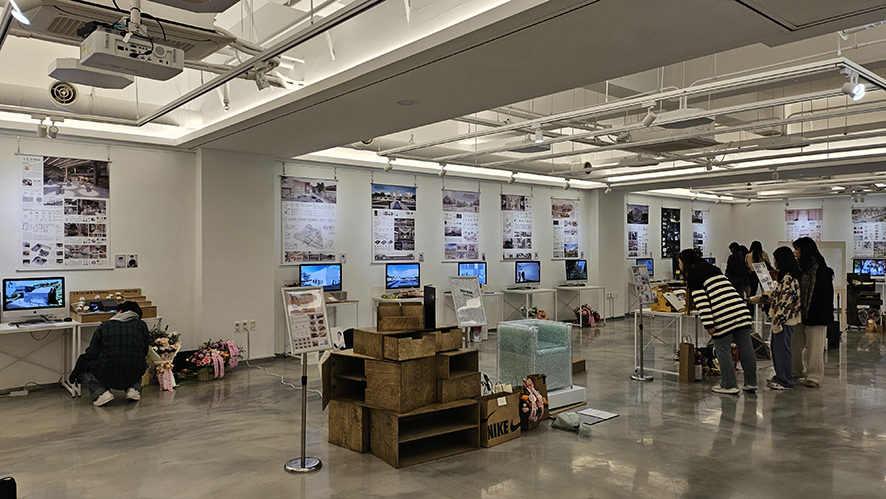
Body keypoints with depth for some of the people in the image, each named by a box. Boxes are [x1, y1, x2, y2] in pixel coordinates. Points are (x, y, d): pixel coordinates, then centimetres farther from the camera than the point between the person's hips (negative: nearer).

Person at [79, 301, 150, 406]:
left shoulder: (104, 326, 2)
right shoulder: (142, 326, 7)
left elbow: (91, 355, 0)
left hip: (107, 377, -2)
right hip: (133, 377, 3)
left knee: (83, 367, 27)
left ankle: (102, 393, 3)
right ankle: (134, 389, 11)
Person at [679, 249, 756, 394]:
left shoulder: (693, 275, -1)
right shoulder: (712, 268, 25)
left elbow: (701, 300, -10)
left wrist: (708, 324, -12)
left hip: (723, 317, -8)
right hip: (740, 309, 8)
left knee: (723, 351, 3)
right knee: (746, 348, 10)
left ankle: (729, 385, 10)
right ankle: (751, 383, 19)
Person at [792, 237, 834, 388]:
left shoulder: (820, 269, -13)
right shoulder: (799, 267, 11)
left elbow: (824, 293, -16)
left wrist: (820, 316, -20)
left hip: (815, 314, -8)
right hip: (799, 313, 8)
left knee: (814, 346, 0)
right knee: (795, 343, 11)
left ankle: (814, 376, 9)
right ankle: (796, 372, 25)